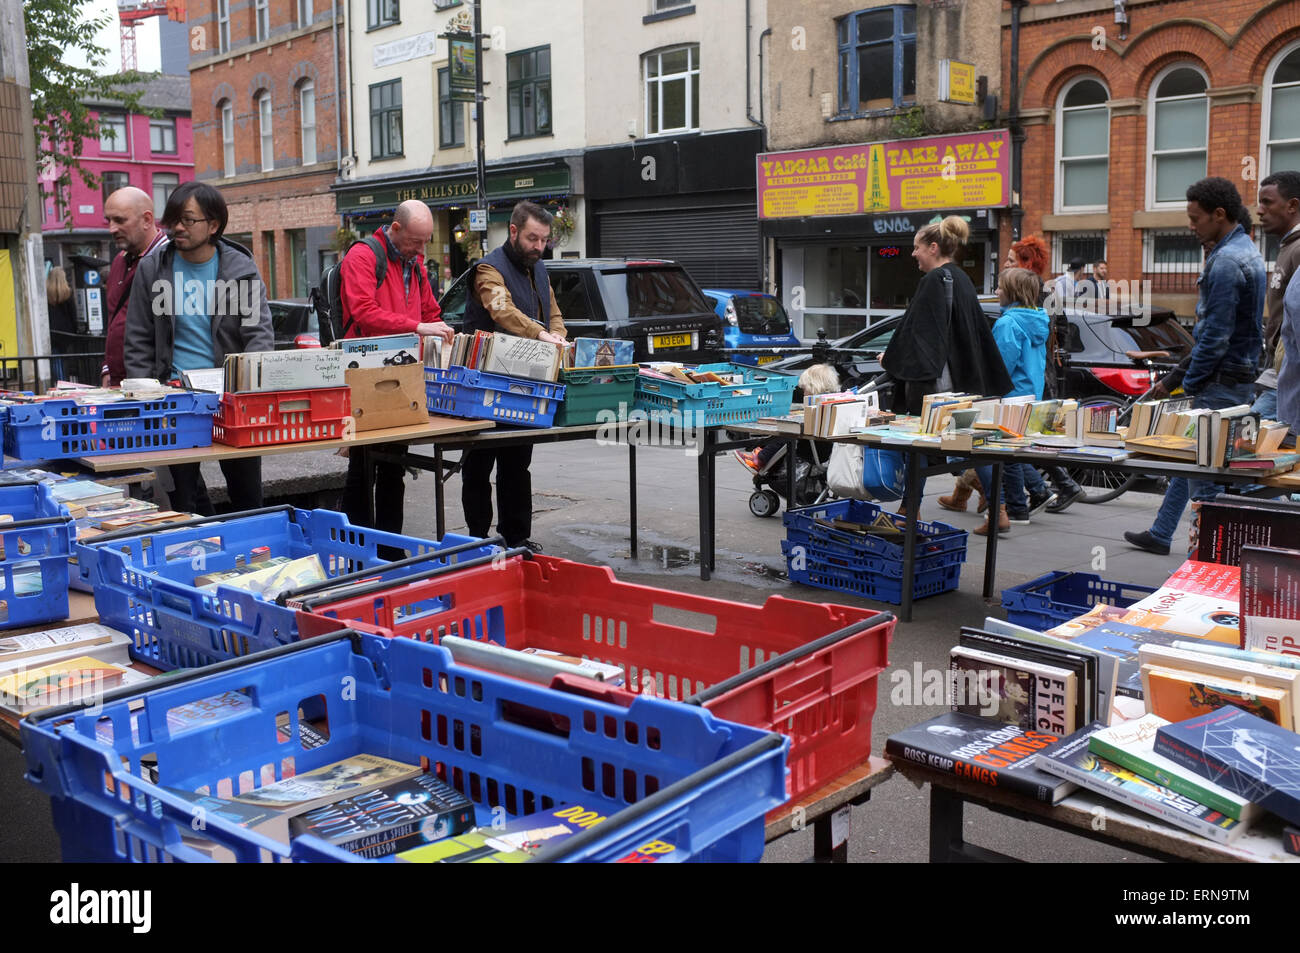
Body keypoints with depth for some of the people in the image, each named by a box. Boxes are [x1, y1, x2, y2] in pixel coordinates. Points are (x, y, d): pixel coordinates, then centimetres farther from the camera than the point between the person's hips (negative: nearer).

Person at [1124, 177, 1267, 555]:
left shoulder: (1226, 261, -19)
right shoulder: (1247, 250, 14)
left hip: (1220, 382, -11)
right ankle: (1160, 534, 28)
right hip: (1241, 375, 11)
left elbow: (1215, 335, -22)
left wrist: (1191, 382, -12)